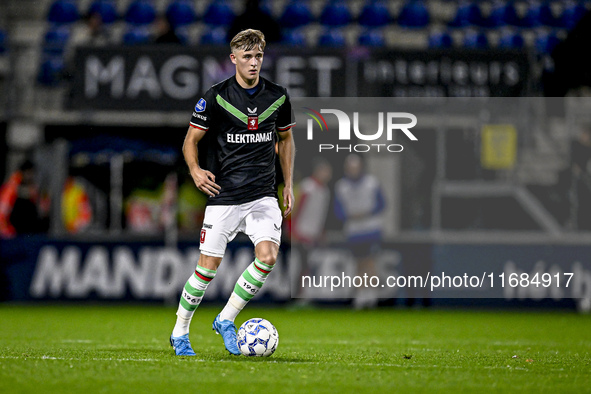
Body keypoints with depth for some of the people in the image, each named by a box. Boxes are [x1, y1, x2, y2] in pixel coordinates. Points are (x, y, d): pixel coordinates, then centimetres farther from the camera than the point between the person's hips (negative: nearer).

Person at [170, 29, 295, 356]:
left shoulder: (278, 96, 4)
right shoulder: (216, 97, -6)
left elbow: (285, 139, 19)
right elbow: (191, 140, 1)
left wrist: (288, 185, 15)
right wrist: (195, 170, -19)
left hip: (263, 194, 3)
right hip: (223, 194, -3)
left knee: (268, 256, -17)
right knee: (209, 266, -3)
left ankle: (226, 319, 3)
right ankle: (180, 333, 16)